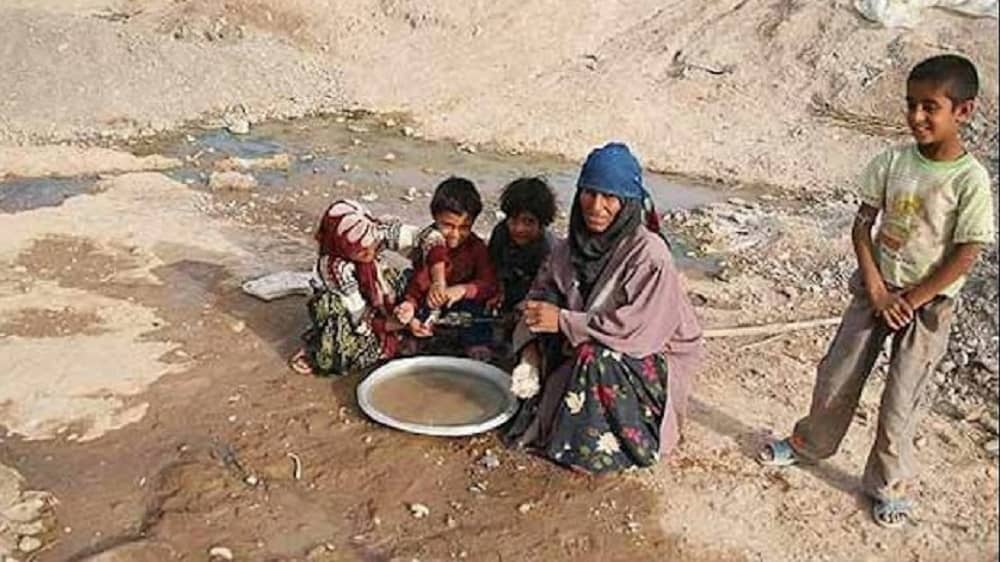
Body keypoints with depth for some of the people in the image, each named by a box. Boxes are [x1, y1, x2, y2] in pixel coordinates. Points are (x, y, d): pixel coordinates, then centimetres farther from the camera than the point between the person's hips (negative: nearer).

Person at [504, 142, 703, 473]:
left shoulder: (648, 252, -25)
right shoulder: (572, 245, -5)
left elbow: (640, 329, -29)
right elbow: (542, 295, -3)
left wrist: (563, 321, -27)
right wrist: (531, 348, -22)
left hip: (652, 357, -6)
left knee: (594, 358, -33)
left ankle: (586, 446, -10)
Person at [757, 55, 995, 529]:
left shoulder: (970, 180, -17)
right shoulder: (892, 162, -7)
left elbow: (965, 257, -15)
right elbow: (862, 226, -2)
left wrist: (909, 301, -12)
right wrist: (877, 290, -8)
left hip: (928, 304, -3)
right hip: (876, 288, 4)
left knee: (900, 400, 5)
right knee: (836, 374, 12)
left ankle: (889, 485, 26)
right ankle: (808, 444, 36)